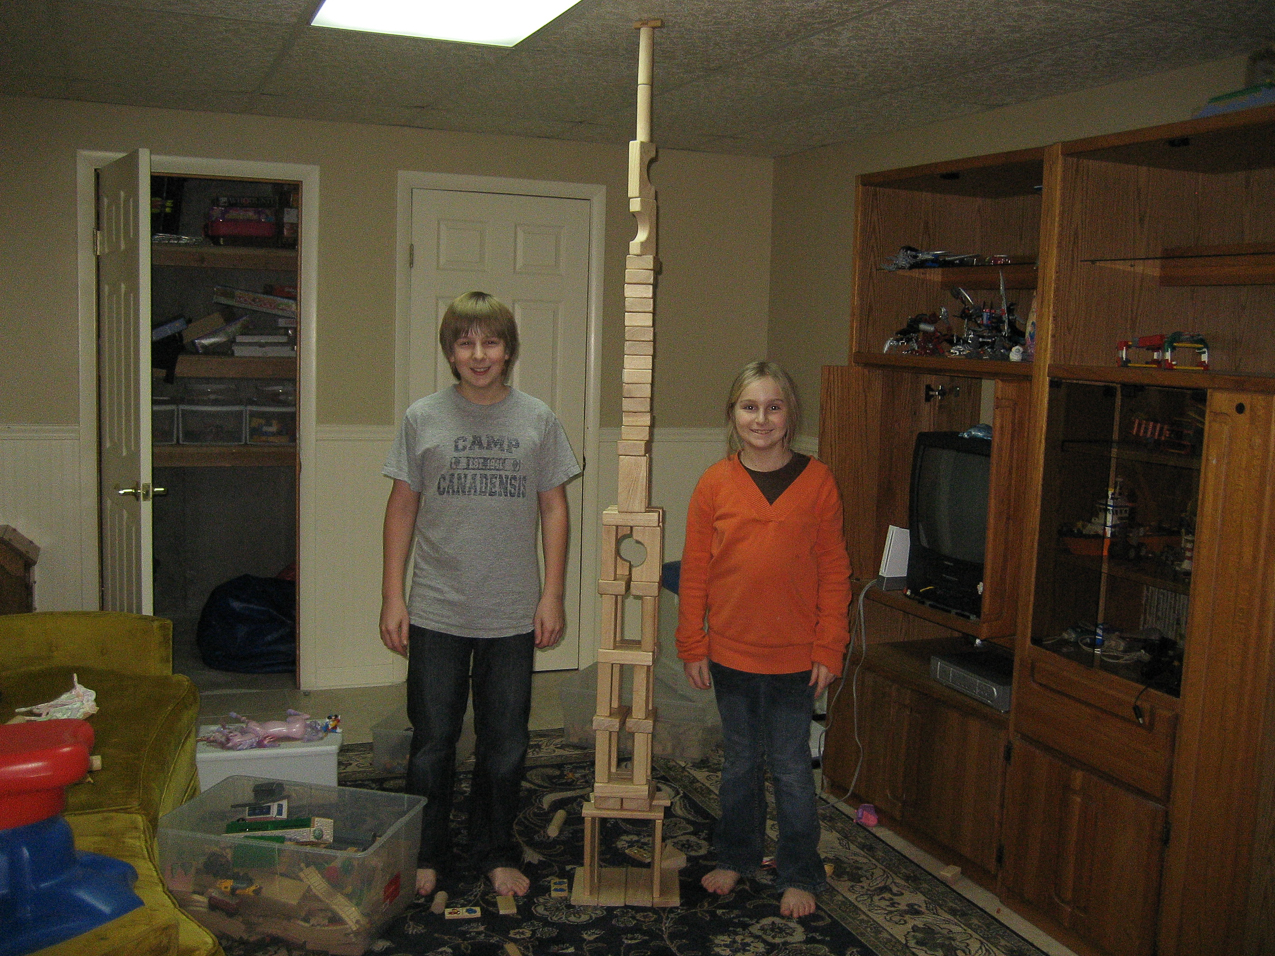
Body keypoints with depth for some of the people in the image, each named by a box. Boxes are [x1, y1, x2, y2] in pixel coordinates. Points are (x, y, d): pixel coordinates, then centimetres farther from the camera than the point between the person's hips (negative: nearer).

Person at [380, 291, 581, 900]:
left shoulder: (538, 420, 1)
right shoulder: (423, 418, -1)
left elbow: (553, 510, 4)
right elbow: (402, 508, 3)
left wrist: (552, 596, 0)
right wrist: (392, 597, -1)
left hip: (513, 615, 1)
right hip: (437, 614, 0)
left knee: (504, 746, 11)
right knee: (432, 743, 9)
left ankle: (496, 854, 30)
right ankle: (425, 854, 28)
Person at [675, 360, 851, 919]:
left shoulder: (816, 481, -5)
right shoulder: (715, 484, -3)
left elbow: (834, 572, -2)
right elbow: (694, 573, 1)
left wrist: (829, 648, -5)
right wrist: (692, 647, 0)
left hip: (795, 659, -1)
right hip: (730, 654, 2)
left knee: (791, 769, 8)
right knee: (739, 762, 17)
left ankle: (798, 876, 25)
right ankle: (735, 856, 36)